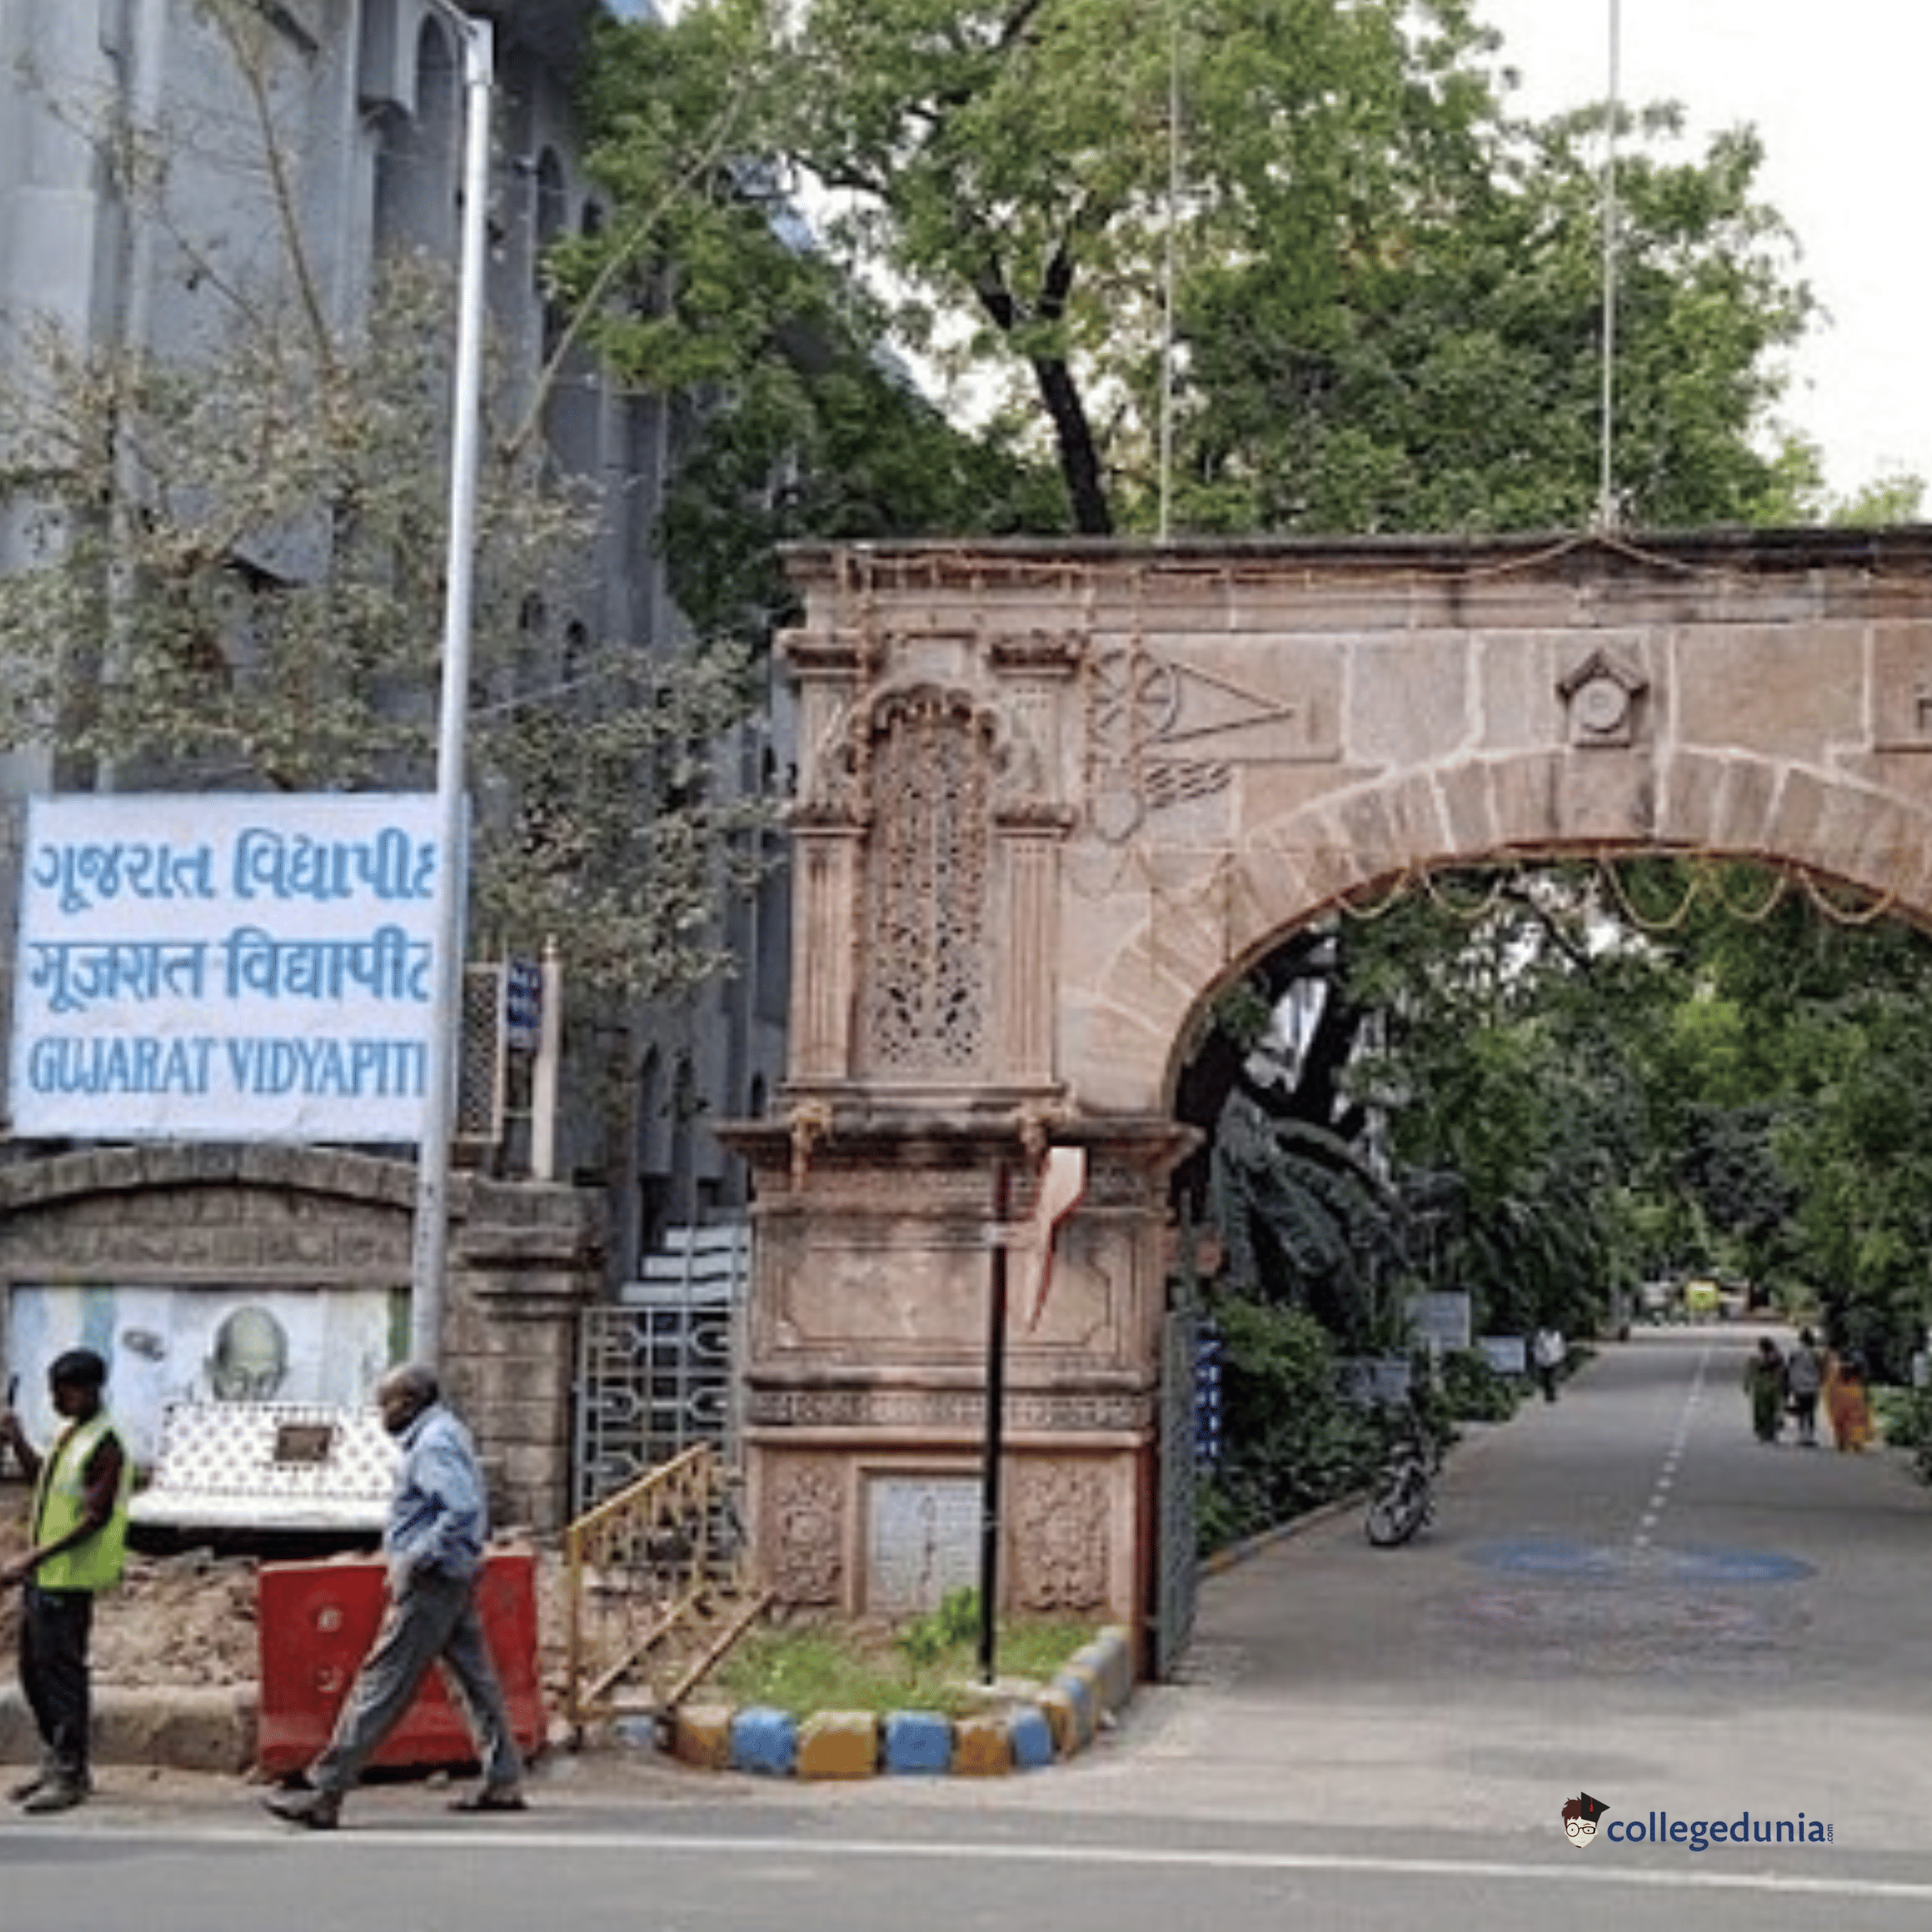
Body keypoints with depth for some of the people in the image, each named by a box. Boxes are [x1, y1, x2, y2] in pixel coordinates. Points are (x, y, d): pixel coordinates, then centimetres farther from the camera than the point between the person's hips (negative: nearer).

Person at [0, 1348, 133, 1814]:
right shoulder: (70, 1432, 13)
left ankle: (70, 1777, -1)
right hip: (42, 1576, 10)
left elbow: (95, 1518, -21)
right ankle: (55, 1763, 25)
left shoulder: (105, 1446, -16)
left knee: (62, 1672, -6)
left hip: (69, 1579, -10)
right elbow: (44, 1480, 28)